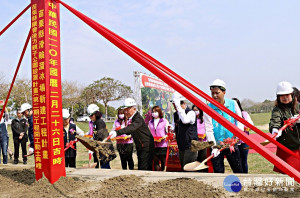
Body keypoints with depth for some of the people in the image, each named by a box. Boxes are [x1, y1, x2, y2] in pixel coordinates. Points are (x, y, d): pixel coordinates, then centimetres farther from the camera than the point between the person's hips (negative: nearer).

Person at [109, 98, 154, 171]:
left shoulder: (138, 118, -23)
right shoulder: (130, 119, 6)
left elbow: (132, 128, -43)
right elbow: (129, 131, 16)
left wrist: (117, 132, -55)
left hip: (146, 146, -9)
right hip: (140, 147, 9)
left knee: (144, 168, -10)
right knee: (140, 168, 14)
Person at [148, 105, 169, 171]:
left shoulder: (164, 121, -1)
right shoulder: (150, 122, 12)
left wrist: (165, 137, -17)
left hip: (162, 144, -3)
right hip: (153, 145, 3)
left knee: (163, 161, 4)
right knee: (155, 161, 6)